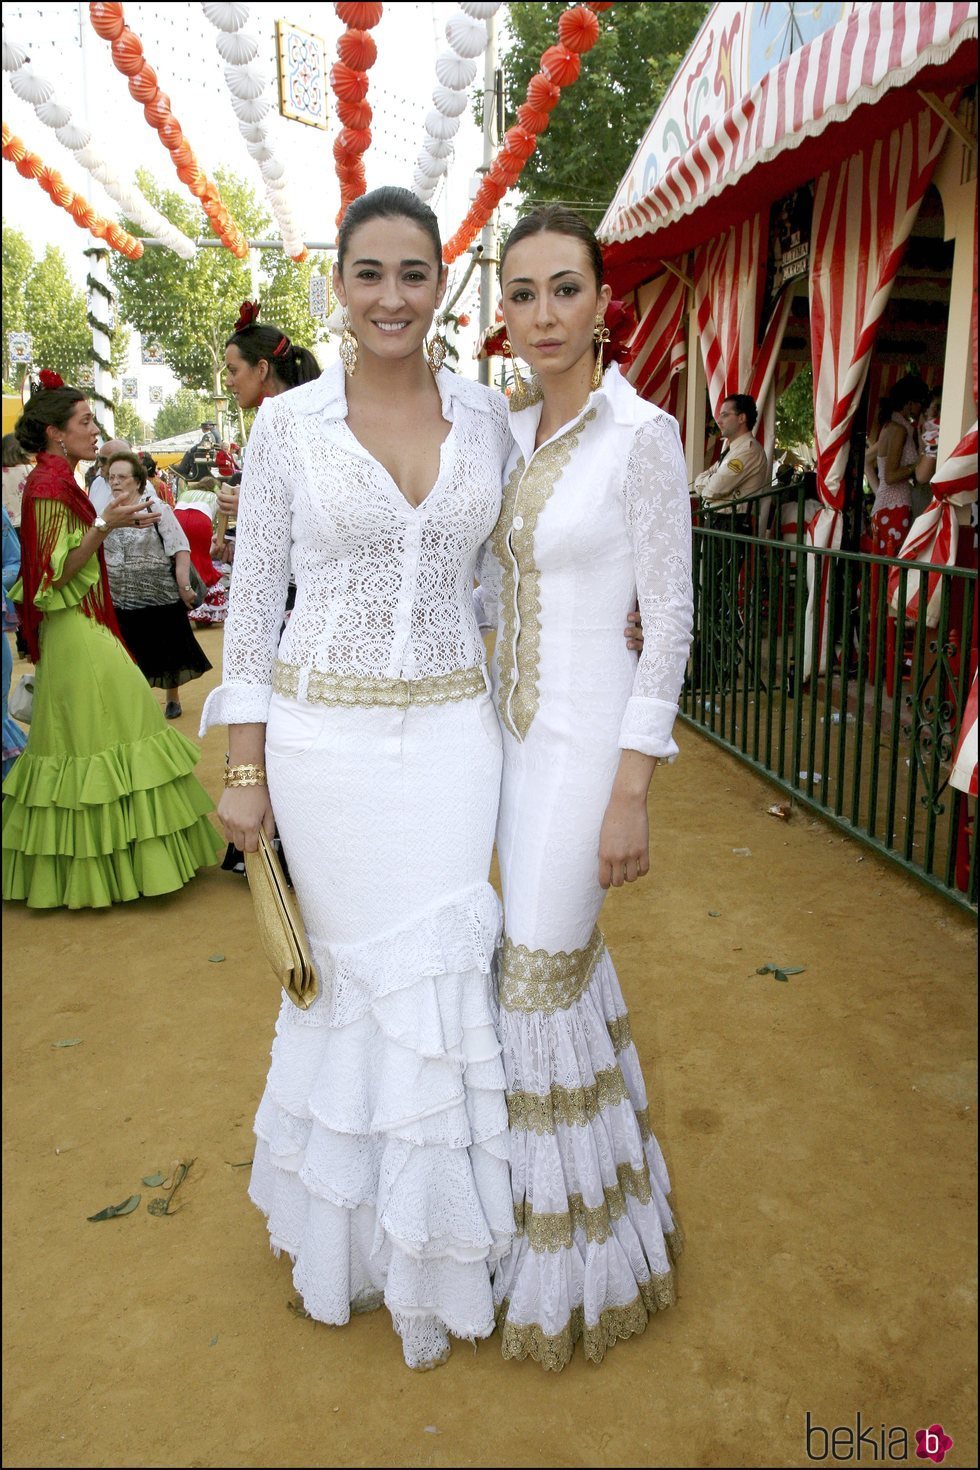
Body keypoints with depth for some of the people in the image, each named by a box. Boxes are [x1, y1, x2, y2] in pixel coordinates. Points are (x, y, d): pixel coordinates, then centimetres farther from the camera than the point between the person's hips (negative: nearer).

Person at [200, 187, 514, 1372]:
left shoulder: (487, 416, 5)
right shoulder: (288, 423, -2)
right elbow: (254, 597, -1)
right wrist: (244, 768, -3)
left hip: (451, 730, 2)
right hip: (325, 736, -2)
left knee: (439, 967, 6)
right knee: (354, 969, 8)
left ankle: (430, 1241, 31)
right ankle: (353, 1224, 36)